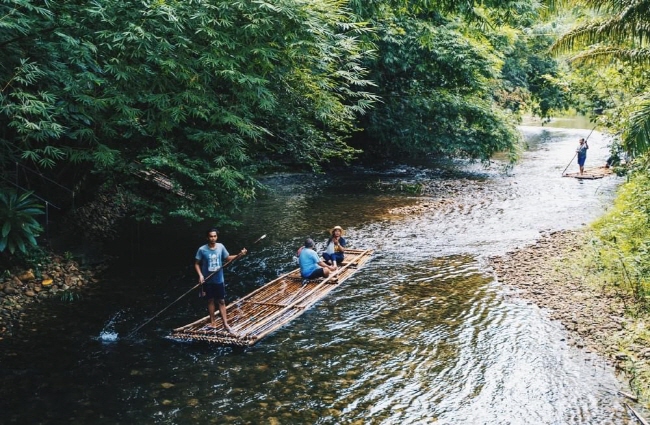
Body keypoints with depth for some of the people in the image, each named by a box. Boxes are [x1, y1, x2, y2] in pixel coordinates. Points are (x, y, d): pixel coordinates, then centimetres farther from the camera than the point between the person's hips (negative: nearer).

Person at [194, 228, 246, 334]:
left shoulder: (221, 247, -6)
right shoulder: (202, 249, -14)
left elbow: (227, 258, 7)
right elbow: (196, 264, -6)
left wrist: (239, 255, -5)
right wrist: (200, 275, -19)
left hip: (219, 280, 2)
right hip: (208, 281, -2)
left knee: (222, 301, 6)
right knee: (210, 301, 13)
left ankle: (225, 324, 11)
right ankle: (213, 322, 27)